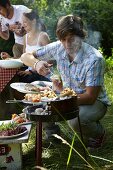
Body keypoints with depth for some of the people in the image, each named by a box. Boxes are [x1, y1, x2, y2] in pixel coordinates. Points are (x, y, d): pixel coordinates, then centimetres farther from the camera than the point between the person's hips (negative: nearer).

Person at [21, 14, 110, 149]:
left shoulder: (94, 59, -27)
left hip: (94, 102, -5)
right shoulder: (58, 48, -11)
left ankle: (98, 132, 0)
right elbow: (25, 56, -5)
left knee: (76, 121, -37)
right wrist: (36, 63, -29)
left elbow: (90, 97, -27)